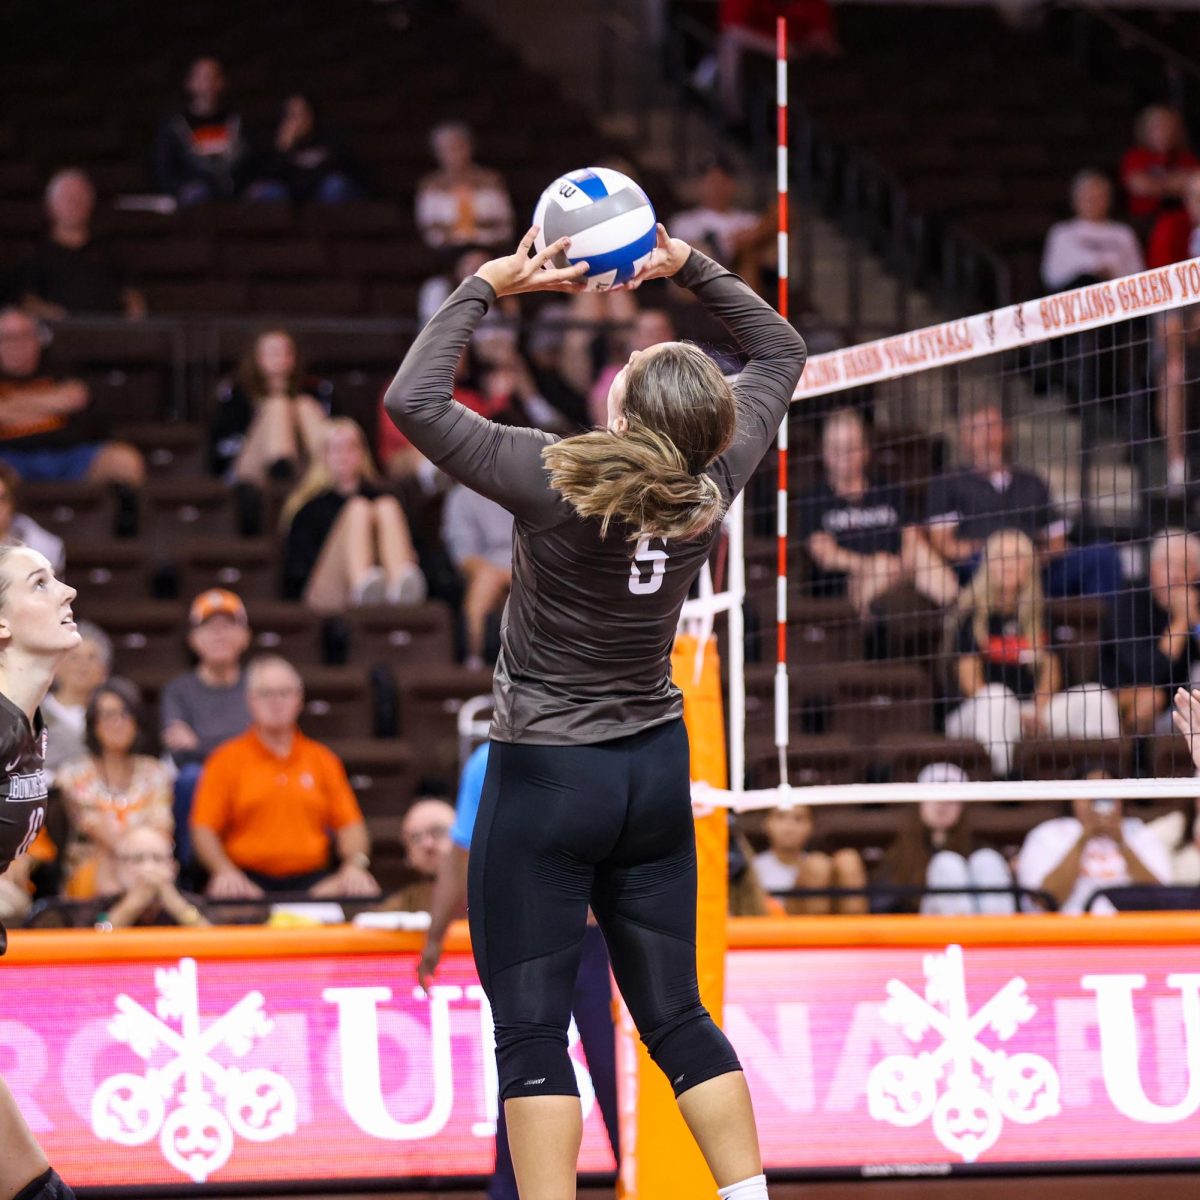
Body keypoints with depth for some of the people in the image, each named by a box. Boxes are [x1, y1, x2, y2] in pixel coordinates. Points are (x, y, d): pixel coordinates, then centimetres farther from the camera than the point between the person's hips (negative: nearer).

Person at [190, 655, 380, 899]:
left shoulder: (323, 759, 16)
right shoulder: (227, 759, 8)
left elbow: (349, 824, 12)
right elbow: (204, 829, 1)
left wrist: (354, 867, -9)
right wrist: (225, 872, -17)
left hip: (310, 879, 2)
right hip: (250, 882, -2)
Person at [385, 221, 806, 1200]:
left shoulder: (557, 481, -20)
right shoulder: (712, 487, -7)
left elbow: (413, 401, -18)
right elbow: (781, 353, 10)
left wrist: (490, 284, -10)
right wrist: (688, 265, 9)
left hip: (545, 777, -5)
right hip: (656, 768, 5)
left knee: (531, 1030, -2)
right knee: (676, 1016, 12)